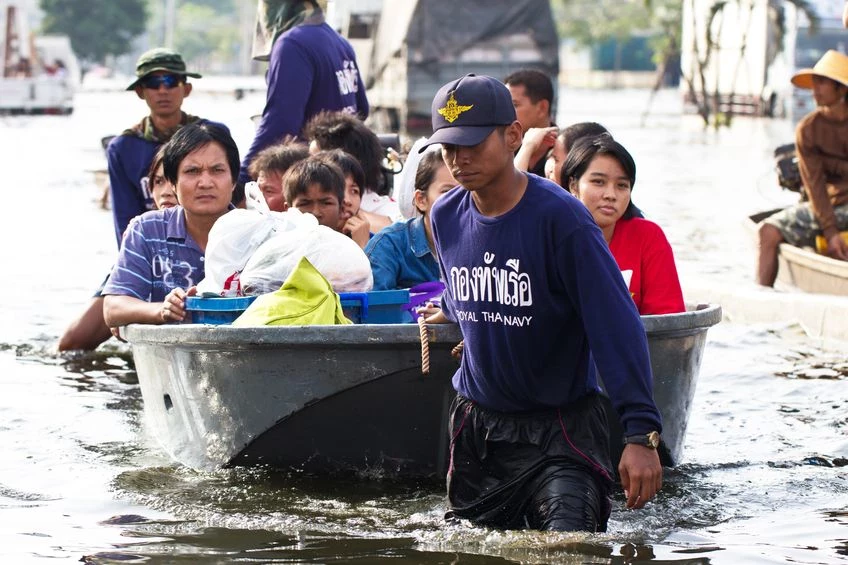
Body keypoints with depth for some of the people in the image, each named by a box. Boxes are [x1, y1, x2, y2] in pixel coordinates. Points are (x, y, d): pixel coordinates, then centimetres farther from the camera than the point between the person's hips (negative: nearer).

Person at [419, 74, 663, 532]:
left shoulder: (561, 218, -17)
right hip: (475, 426, 6)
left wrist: (641, 434, -25)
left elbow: (616, 326, -20)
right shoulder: (445, 217, 1)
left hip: (560, 430, -5)